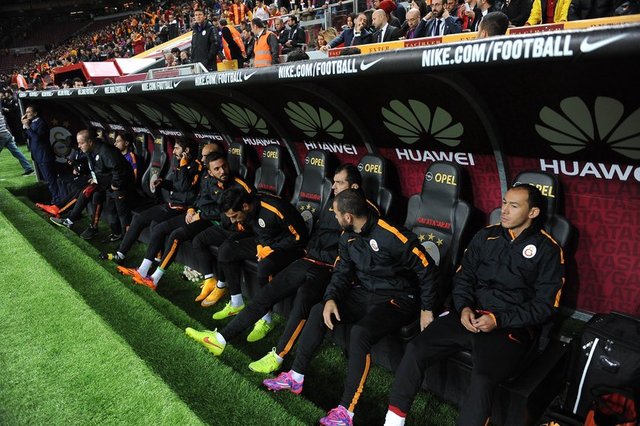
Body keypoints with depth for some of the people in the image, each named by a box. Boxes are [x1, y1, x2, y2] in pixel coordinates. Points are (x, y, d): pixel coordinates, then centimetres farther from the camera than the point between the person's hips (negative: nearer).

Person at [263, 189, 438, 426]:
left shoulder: (391, 236, -23)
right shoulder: (348, 236, 2)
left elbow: (427, 269, -15)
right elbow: (342, 272, 7)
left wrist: (427, 309, -10)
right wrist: (331, 299, -12)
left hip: (397, 298, -7)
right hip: (365, 293, 8)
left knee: (360, 332, -32)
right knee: (318, 312, -7)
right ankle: (295, 377, 4)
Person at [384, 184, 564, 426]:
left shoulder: (548, 251, 1)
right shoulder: (486, 236, 12)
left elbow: (543, 305, -3)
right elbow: (463, 277, 14)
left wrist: (498, 320, -13)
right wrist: (464, 307, -6)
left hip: (511, 327, -4)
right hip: (470, 316, 4)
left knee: (482, 379, -32)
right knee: (416, 349, -16)